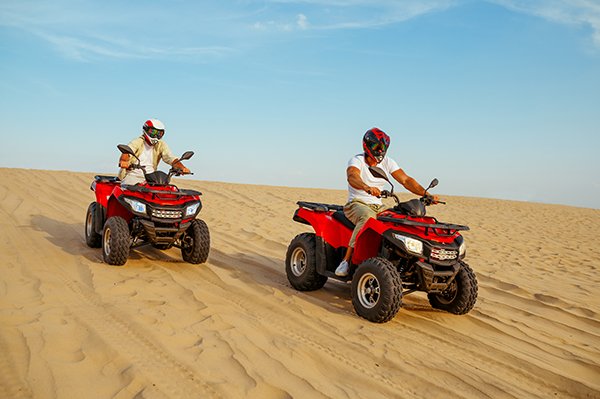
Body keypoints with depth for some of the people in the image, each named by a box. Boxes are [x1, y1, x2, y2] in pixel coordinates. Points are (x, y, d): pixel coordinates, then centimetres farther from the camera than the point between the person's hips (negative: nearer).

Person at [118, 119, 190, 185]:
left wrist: (182, 168, -25)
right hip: (133, 176, -4)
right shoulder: (137, 142, -4)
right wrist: (123, 161, -46)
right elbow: (126, 152, -21)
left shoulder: (161, 145, 8)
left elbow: (171, 158, -5)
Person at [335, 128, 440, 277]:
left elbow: (406, 180, 0)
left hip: (378, 207, 5)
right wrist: (367, 188, -53)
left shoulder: (387, 162, 8)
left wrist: (426, 194, -15)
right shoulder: (357, 161, -8)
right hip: (357, 204, -5)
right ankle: (346, 260, -35)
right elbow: (352, 177, -30)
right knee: (368, 217, -39)